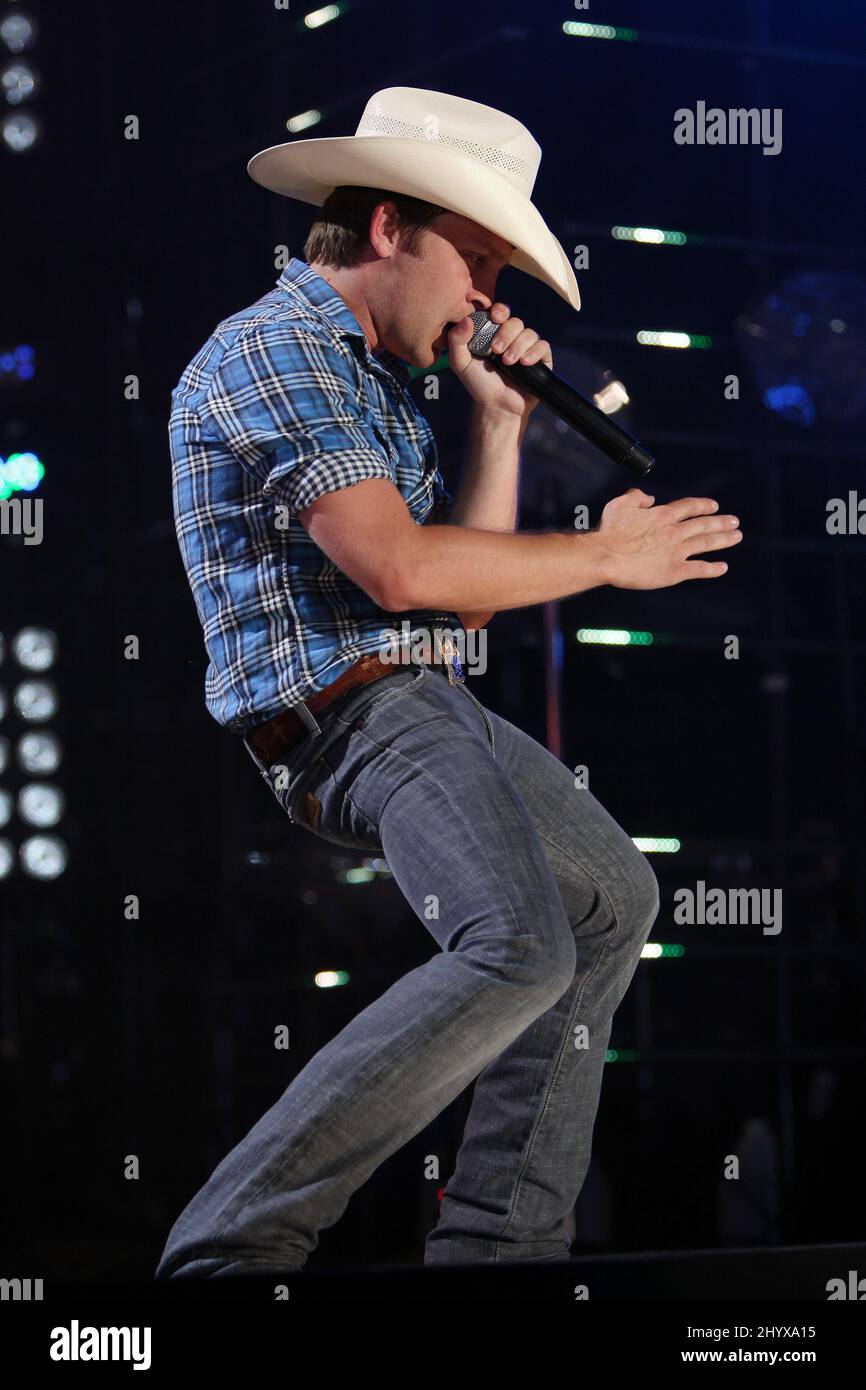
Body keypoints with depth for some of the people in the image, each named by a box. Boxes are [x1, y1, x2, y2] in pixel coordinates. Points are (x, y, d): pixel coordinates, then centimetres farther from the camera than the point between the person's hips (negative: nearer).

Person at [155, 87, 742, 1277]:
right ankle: (233, 1245, -27)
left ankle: (497, 1239, 14)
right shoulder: (272, 348, -10)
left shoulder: (374, 377, 22)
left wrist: (498, 425, 11)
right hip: (346, 704, -11)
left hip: (429, 698, 11)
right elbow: (398, 567, -22)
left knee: (614, 898, 19)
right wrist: (605, 556, -11)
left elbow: (465, 593, 19)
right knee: (519, 946, -30)